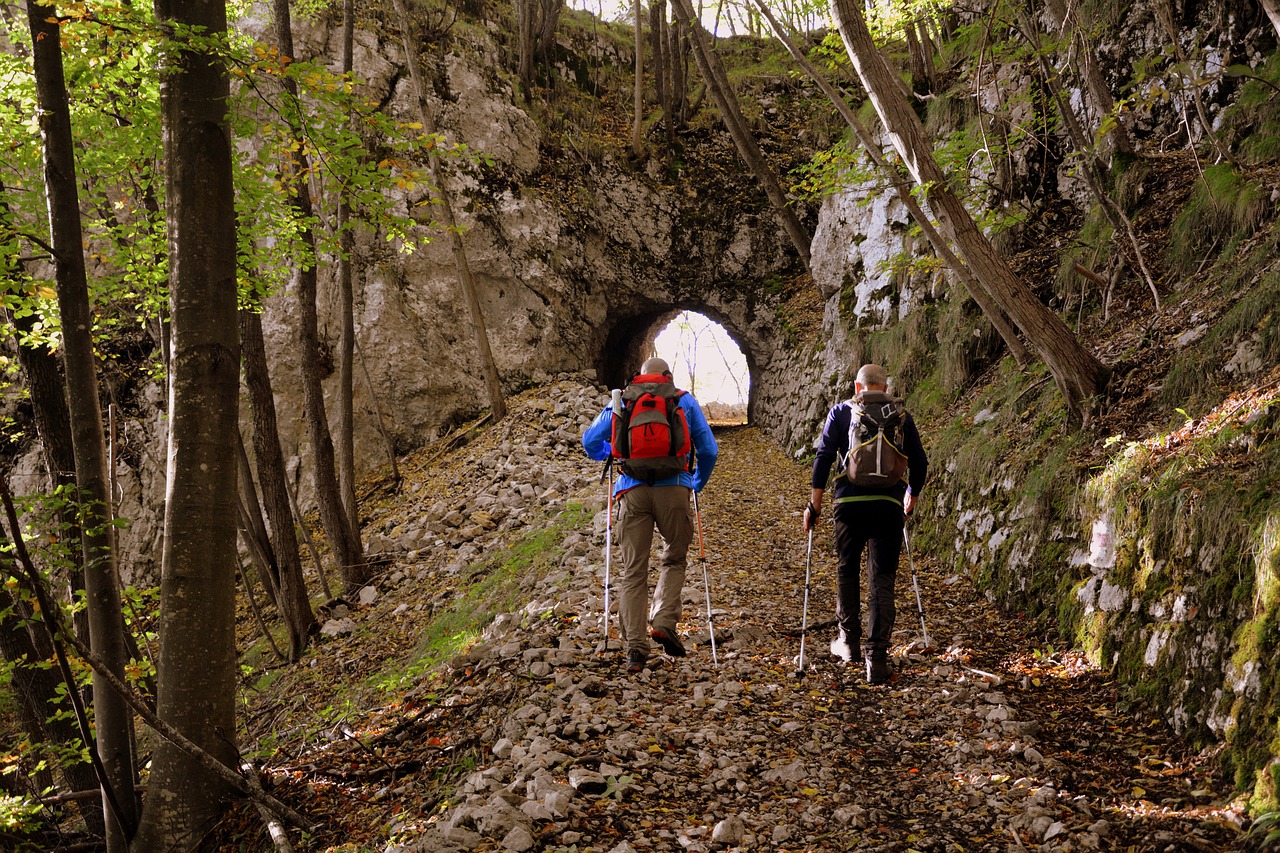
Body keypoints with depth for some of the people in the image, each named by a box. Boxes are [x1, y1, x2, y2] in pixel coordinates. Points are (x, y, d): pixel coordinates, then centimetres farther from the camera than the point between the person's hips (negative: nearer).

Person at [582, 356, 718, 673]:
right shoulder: (685, 402, 15)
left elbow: (590, 441, 20)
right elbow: (708, 449, 12)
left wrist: (610, 455, 42)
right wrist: (697, 483, 29)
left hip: (632, 490, 1)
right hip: (673, 489, -1)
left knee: (634, 571, 4)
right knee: (674, 559, 18)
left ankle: (635, 647, -2)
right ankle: (664, 621, -1)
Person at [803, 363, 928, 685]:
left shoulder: (841, 411, 7)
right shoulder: (901, 416, 11)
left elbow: (824, 456, -2)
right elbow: (919, 462, 14)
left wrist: (815, 501, 1)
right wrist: (912, 498, 30)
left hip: (849, 503, 0)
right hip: (888, 505, 0)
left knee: (847, 571, 19)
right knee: (882, 580, 2)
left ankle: (848, 641, 28)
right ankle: (877, 658, -4)